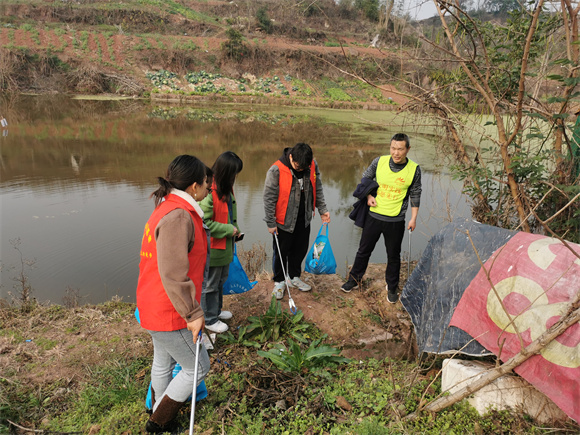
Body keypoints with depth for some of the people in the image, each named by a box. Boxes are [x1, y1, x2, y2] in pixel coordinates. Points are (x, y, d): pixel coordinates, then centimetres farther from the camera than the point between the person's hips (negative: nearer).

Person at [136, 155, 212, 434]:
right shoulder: (178, 216, -27)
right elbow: (173, 274, -32)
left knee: (163, 362, 26)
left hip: (155, 306, 10)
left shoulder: (168, 209, 8)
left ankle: (160, 412, 47)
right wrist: (193, 313, -23)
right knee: (197, 368, 8)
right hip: (169, 314, -10)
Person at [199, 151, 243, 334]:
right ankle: (209, 319, 26)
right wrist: (229, 229, -20)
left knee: (221, 280, 25)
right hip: (212, 248, -10)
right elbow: (204, 223, -26)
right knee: (210, 285, 8)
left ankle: (216, 310, 45)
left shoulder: (226, 189, 6)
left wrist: (234, 229, 6)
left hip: (225, 246, 10)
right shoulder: (209, 192, -25)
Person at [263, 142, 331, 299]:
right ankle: (279, 281, 32)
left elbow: (317, 189, 7)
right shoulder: (276, 170, -22)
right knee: (281, 253, 10)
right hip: (284, 221, -4)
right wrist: (271, 223, -11)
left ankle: (294, 277, 40)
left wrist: (322, 210, 5)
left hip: (304, 220, 4)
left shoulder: (313, 165, -8)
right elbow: (269, 198, -15)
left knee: (301, 250, 18)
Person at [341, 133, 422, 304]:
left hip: (396, 221, -1)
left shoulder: (414, 169, -8)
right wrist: (368, 196, -5)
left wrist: (413, 218, 1)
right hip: (374, 216, 1)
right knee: (364, 250, 15)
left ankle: (392, 287, 34)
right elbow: (366, 178, 9)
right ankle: (355, 278, 36)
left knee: (393, 256, 13)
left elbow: (415, 195, 3)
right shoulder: (380, 161, -7)